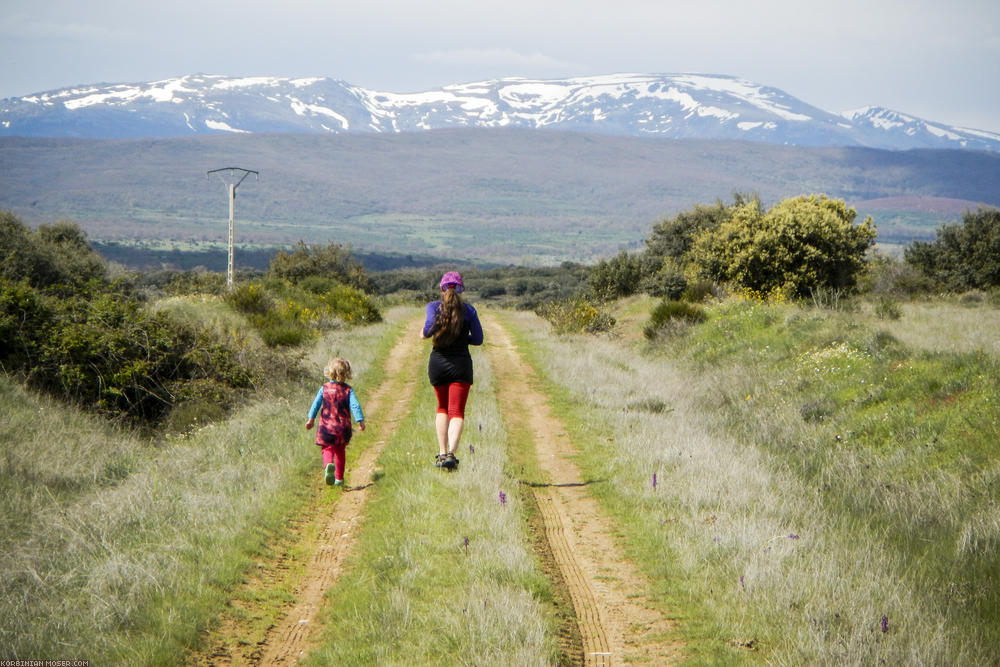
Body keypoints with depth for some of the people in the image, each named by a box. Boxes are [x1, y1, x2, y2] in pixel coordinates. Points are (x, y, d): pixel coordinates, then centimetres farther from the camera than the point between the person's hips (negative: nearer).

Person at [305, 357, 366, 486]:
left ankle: (328, 465, -29)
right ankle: (339, 478, 21)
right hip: (343, 427, 1)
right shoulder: (348, 390, -4)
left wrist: (311, 419, 3)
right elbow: (355, 406, -13)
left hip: (326, 426, -1)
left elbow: (316, 404, -3)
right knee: (340, 451, 16)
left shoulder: (324, 388, -2)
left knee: (328, 449, 4)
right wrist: (360, 421, -12)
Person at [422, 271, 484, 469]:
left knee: (442, 408, 22)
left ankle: (442, 452, 15)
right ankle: (451, 452, -24)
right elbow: (478, 339, 2)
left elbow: (430, 325, -19)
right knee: (456, 412, -3)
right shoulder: (468, 310, 1)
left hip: (437, 363, 1)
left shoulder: (434, 306, -2)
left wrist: (425, 333, 3)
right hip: (461, 363, -1)